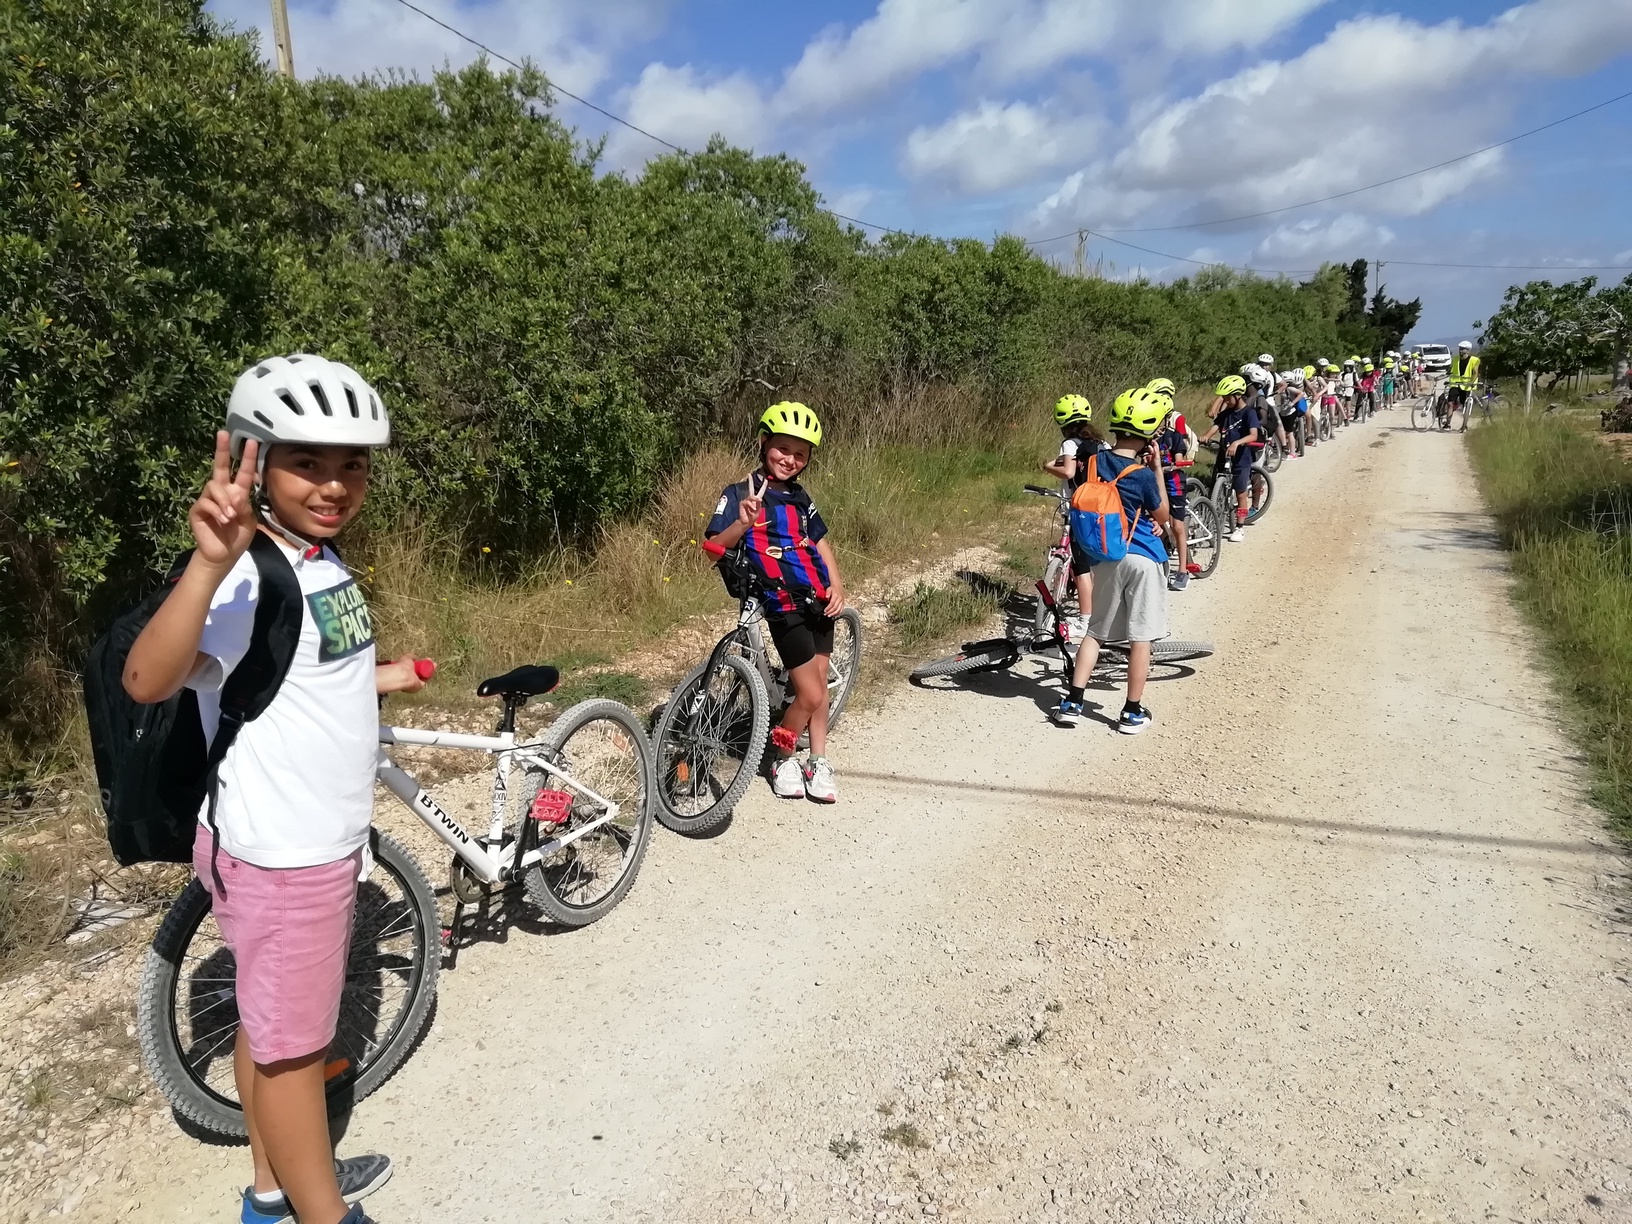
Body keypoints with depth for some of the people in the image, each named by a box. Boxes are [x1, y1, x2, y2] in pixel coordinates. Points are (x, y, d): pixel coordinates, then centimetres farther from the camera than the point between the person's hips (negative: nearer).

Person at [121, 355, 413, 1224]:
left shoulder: (319, 563, 5)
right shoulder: (246, 582, -24)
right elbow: (146, 681, -43)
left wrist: (375, 679, 28)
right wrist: (211, 562, -55)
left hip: (318, 840, 9)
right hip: (278, 853, -9)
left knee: (271, 1024, 23)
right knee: (292, 1042, 10)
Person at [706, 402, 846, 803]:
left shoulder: (799, 497, 10)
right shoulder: (740, 494, -7)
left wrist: (837, 585, 4)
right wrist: (742, 524, -34)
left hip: (819, 601, 6)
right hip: (785, 607, -6)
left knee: (819, 687, 11)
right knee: (810, 694, -6)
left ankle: (818, 763, 26)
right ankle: (783, 759, 17)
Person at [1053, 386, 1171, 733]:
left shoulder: (1095, 463, -2)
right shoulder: (1142, 475, -17)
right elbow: (1162, 516, -1)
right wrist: (1157, 467, -2)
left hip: (1105, 558, 5)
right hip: (1142, 559, -5)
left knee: (1096, 630, 15)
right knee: (1140, 637, 4)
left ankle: (1072, 703, 13)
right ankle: (1132, 712, 11)